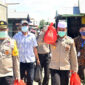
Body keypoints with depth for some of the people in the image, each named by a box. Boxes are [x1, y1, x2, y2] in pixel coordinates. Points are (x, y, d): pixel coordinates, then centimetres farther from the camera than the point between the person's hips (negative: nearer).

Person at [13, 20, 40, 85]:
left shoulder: (32, 36, 4)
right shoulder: (16, 36, 1)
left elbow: (35, 48, 10)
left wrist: (37, 59, 11)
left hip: (30, 61, 1)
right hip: (20, 61, 0)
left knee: (30, 79, 3)